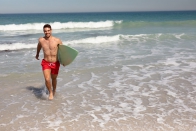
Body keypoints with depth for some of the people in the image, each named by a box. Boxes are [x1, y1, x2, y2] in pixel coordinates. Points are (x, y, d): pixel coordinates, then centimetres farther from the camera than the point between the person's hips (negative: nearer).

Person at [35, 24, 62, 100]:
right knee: (47, 79, -17)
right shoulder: (41, 40, -4)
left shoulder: (57, 40, -10)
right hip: (46, 63, 0)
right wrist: (37, 54, 36)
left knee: (54, 79, 19)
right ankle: (50, 92, 10)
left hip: (55, 63, 0)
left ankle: (54, 90, 48)